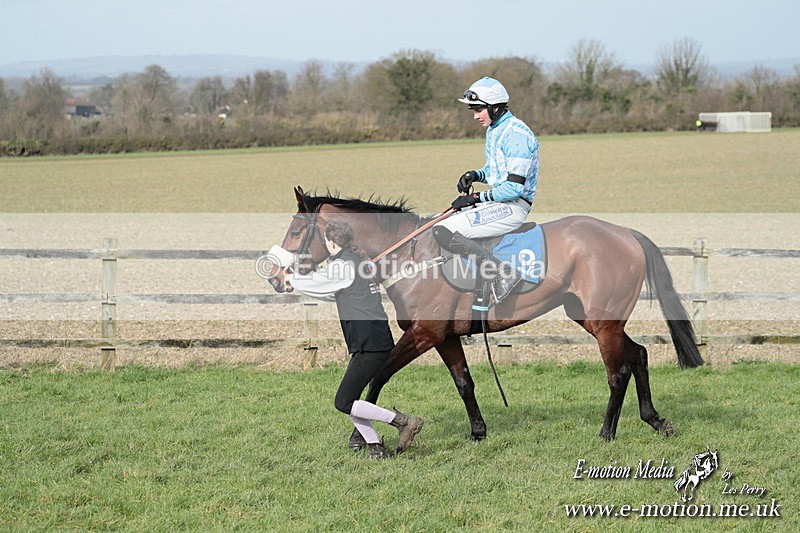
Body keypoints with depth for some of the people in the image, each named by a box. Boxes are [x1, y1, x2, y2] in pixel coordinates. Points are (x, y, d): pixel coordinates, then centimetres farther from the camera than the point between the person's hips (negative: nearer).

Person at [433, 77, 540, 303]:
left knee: (443, 232, -24)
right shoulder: (494, 129, 13)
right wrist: (475, 175, 5)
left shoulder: (516, 133, -18)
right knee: (437, 224, 17)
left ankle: (503, 273, -23)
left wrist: (477, 197, -14)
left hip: (513, 206, -11)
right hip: (498, 200, 11)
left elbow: (514, 187, -22)